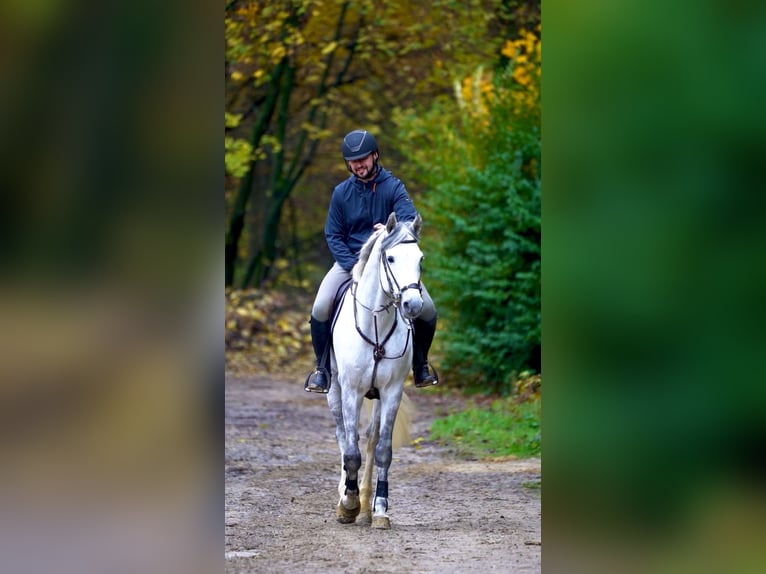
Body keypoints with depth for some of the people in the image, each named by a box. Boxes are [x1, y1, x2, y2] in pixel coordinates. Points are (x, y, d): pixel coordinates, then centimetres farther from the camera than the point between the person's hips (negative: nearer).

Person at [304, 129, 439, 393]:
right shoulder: (342, 192, 0)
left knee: (427, 310, -13)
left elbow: (411, 220, -19)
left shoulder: (393, 187, -6)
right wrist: (353, 266, -15)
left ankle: (420, 362, 13)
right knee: (320, 309, -20)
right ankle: (322, 367, 0)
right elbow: (333, 235, 0)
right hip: (350, 260, 1)